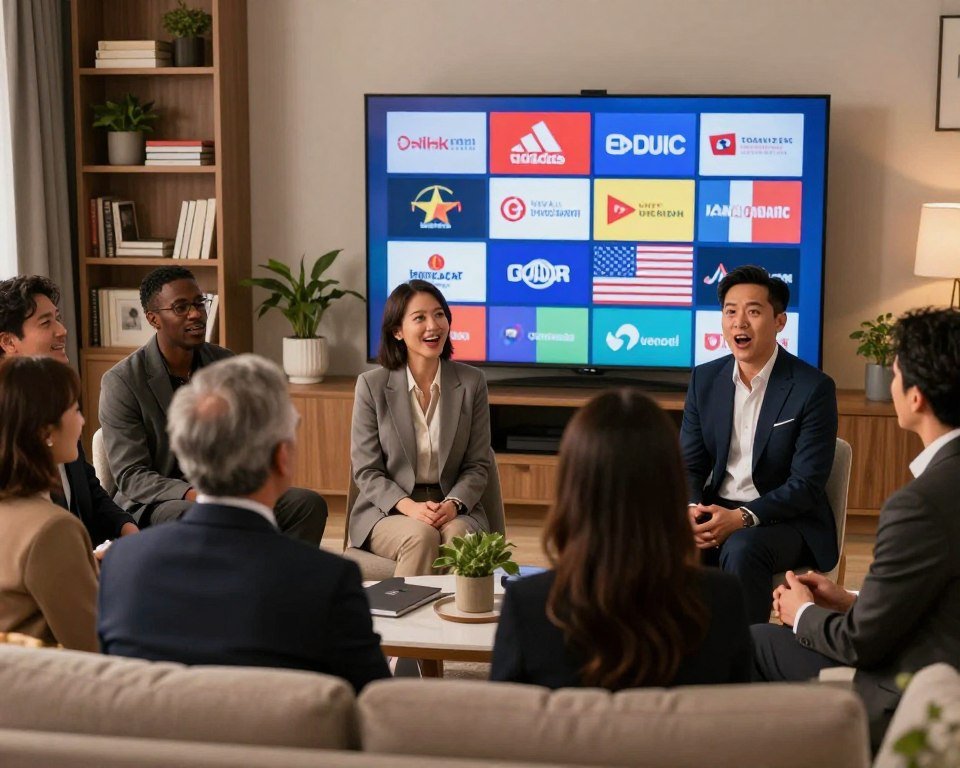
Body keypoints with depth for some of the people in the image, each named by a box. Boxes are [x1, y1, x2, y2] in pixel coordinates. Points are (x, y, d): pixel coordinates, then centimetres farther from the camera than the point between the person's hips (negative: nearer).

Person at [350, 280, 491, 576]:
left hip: (455, 509, 1)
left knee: (458, 536, -32)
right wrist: (410, 507, -19)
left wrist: (452, 505, -15)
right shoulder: (372, 385, -2)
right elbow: (366, 471, -2)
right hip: (388, 511, -1)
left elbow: (477, 465, 5)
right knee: (422, 536, -33)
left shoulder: (472, 382, 3)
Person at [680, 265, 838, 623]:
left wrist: (742, 518, -26)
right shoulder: (705, 379, 5)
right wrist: (692, 510, -16)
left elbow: (807, 484, -14)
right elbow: (689, 465, 7)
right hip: (717, 511, 4)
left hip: (786, 518, -4)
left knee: (741, 550, -36)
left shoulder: (814, 388, -10)